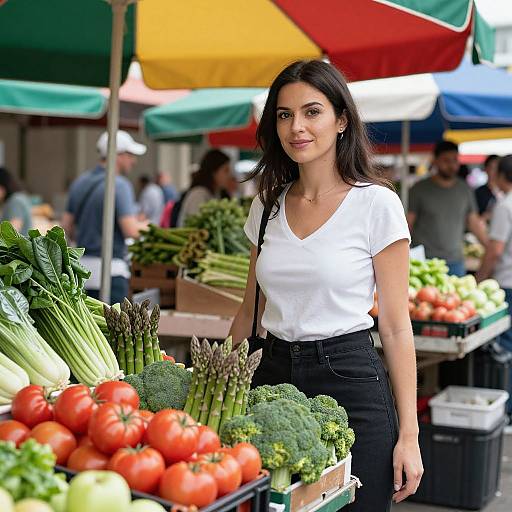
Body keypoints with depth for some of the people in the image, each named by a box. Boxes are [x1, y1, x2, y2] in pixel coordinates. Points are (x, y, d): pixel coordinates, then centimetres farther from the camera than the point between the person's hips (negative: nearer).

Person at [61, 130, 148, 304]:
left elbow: (67, 227, 14)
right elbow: (131, 230, -19)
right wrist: (145, 225, 2)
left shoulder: (79, 182, 11)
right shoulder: (119, 185, -12)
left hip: (81, 265, 8)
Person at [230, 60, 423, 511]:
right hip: (273, 376, 5)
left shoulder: (377, 204, -7)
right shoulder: (267, 205, 8)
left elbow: (396, 325, -7)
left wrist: (409, 434, -10)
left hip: (349, 381, -4)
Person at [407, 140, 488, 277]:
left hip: (456, 262, 3)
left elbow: (474, 223, 17)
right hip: (425, 261, -3)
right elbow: (408, 223, 2)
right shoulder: (420, 189, 1)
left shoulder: (465, 189, 11)